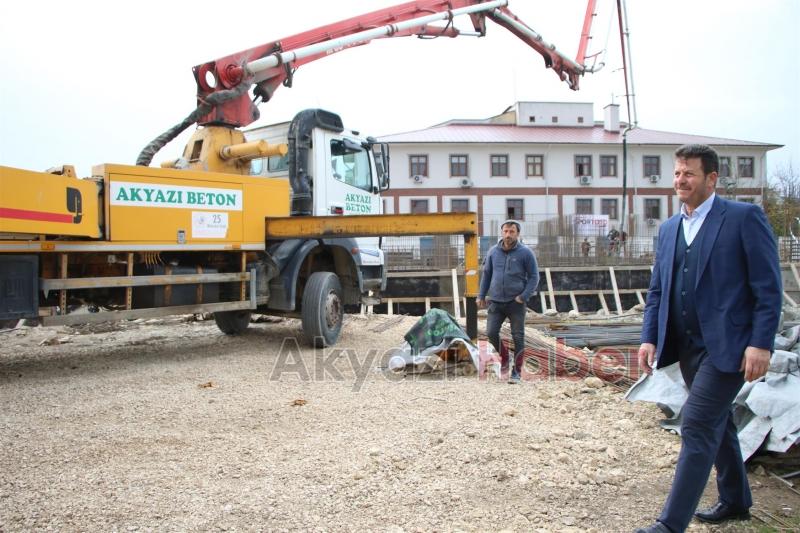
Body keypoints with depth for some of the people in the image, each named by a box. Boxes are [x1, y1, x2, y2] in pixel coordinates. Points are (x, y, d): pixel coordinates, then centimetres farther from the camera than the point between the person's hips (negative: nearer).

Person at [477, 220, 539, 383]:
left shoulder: (525, 253, -5)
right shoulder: (493, 251, 4)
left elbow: (534, 277, -3)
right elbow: (486, 274, 13)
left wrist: (524, 296, -13)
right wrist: (481, 295, 11)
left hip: (516, 302, -3)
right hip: (496, 301, 3)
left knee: (518, 337, 2)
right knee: (491, 333, -4)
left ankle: (516, 371, 13)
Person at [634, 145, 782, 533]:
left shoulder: (744, 217, -8)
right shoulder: (668, 228, 12)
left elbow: (768, 288, -11)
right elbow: (657, 290, 13)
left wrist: (761, 343, -17)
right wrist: (649, 337, 3)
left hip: (727, 346, -7)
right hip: (688, 347, 7)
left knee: (697, 426, -11)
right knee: (717, 424, 20)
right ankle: (735, 501, 38)